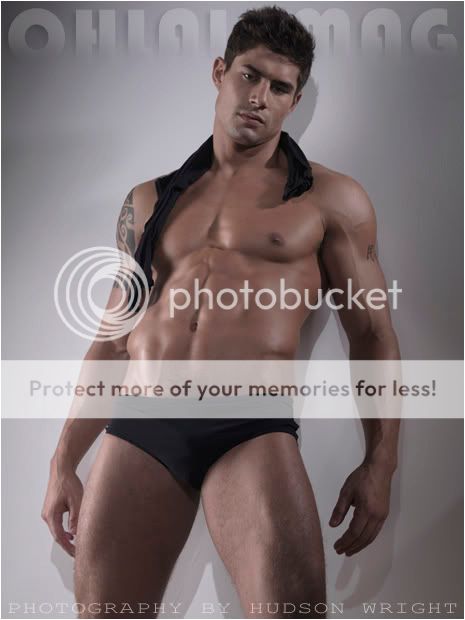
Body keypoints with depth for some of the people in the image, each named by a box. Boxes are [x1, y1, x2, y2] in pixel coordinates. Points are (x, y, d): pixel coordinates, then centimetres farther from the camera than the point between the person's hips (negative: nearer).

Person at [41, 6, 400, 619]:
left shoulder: (331, 199, 9)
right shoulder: (150, 200, 18)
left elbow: (373, 334, 8)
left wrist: (380, 463, -2)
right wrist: (64, 461, 15)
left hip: (253, 427, -3)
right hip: (137, 426, 4)